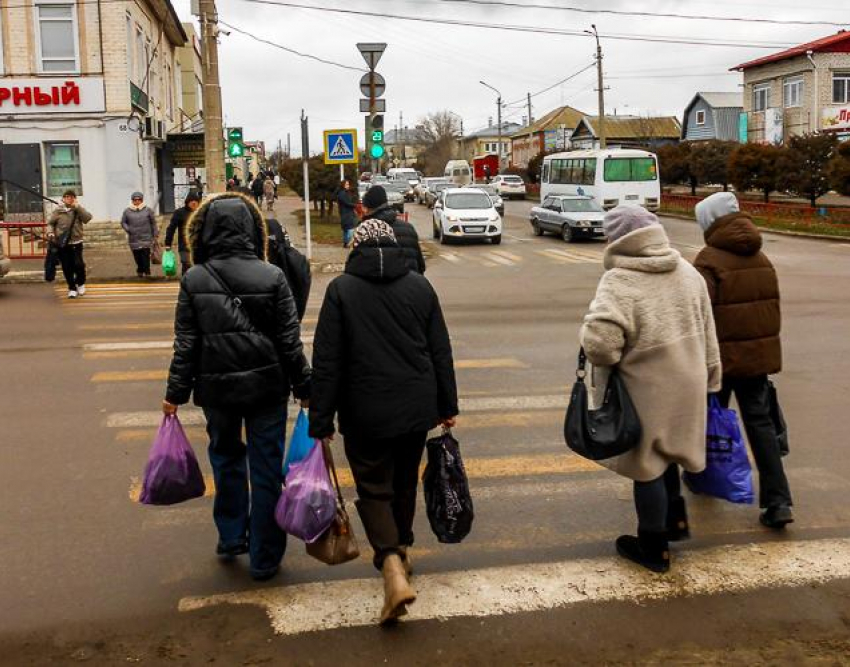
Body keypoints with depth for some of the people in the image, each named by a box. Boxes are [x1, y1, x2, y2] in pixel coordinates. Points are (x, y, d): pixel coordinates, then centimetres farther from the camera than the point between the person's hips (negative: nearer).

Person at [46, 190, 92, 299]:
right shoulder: (58, 210, 5)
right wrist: (50, 233, -10)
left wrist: (77, 207, -16)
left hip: (76, 242, -1)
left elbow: (88, 217, -11)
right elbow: (50, 223, 8)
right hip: (61, 244, 1)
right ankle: (72, 288, 18)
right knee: (67, 267, 3)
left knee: (78, 264, -11)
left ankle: (80, 283, 17)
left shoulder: (78, 210, 5)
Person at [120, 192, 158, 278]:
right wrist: (128, 229, -5)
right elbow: (123, 222, 12)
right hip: (134, 239, 1)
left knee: (145, 257, -7)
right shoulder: (127, 211, 2)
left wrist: (155, 234, 5)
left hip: (146, 238, -1)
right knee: (137, 257, 3)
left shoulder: (147, 210, 2)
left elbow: (153, 223, 7)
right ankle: (140, 271, 20)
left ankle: (147, 273, 1)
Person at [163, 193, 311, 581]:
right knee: (266, 469, 9)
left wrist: (176, 393, 6)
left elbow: (185, 344, -3)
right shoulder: (272, 277, -8)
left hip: (217, 388, 1)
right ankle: (264, 558, 17)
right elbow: (290, 341, -5)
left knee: (226, 459, 24)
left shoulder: (194, 280, -6)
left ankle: (231, 538, 31)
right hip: (267, 386, -1)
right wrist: (305, 388, 4)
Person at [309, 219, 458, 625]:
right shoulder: (420, 286, 2)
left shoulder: (341, 290, -8)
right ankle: (400, 550, 40)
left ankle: (393, 568, -14)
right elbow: (441, 352, 6)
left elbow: (326, 362, -10)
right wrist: (447, 406, 15)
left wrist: (321, 422, -5)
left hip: (366, 414, -4)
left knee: (374, 489, 4)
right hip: (417, 409, 4)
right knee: (405, 483, 22)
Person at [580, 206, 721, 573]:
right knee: (665, 451, 27)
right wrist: (710, 375, 21)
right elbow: (707, 332, 11)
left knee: (647, 464, 9)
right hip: (686, 385, 7)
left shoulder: (620, 281, -21)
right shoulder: (688, 272, 3)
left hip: (647, 390, -7)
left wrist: (606, 360, -11)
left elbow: (599, 340, -33)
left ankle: (653, 547, 23)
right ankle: (675, 519, 42)